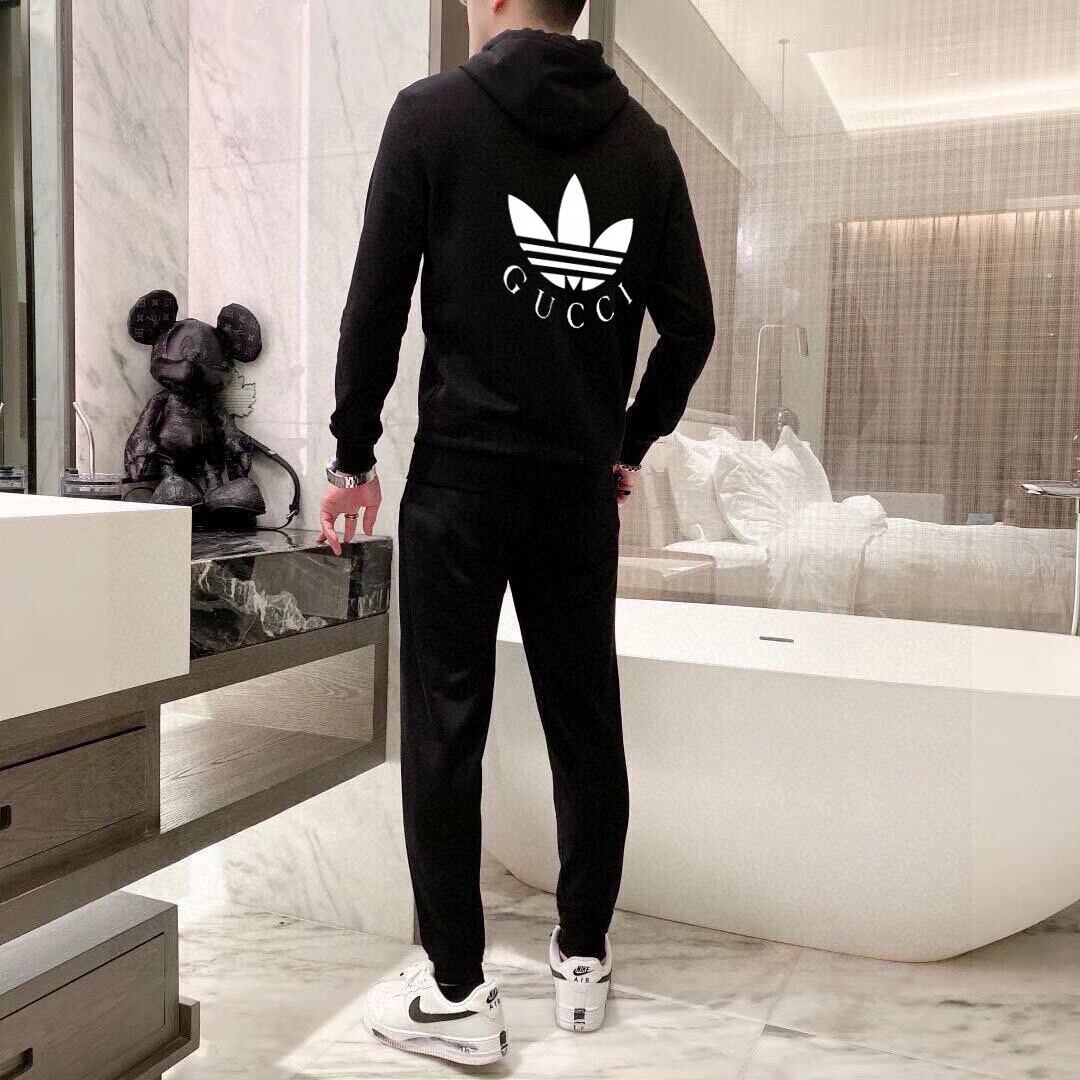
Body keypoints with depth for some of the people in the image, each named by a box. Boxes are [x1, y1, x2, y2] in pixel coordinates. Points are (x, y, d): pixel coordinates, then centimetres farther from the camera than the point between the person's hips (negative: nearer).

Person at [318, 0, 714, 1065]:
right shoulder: (643, 139, 9)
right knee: (586, 723, 11)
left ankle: (455, 996, 10)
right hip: (583, 484, 4)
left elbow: (377, 300, -4)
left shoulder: (433, 110, 0)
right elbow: (690, 325, 7)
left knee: (443, 730, 3)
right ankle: (583, 959, 25)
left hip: (460, 474, -3)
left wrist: (353, 453, 5)